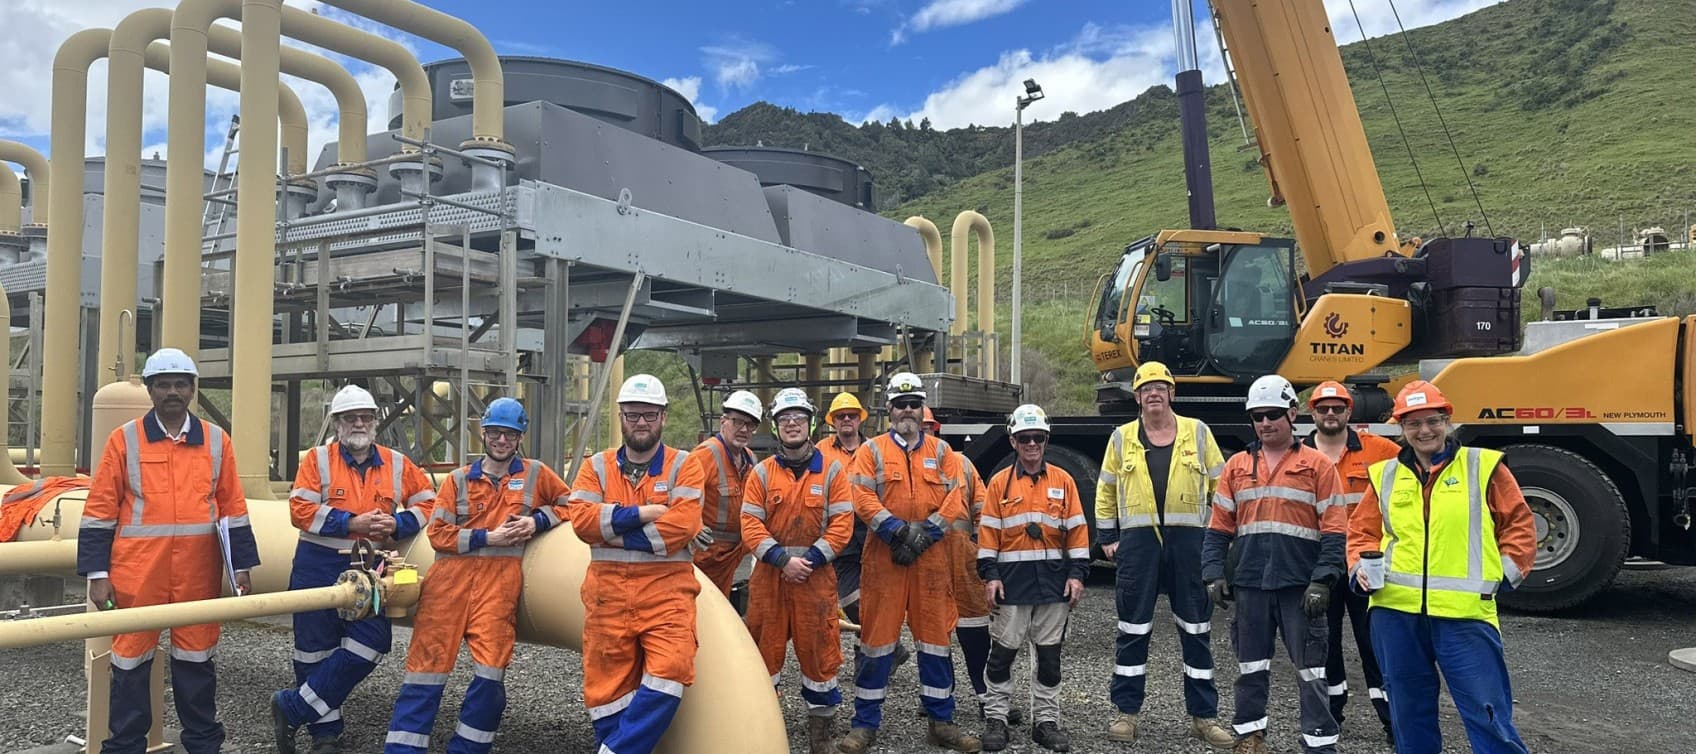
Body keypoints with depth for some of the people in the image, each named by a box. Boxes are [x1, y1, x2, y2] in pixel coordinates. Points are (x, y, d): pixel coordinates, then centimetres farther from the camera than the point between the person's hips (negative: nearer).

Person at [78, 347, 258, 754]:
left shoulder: (216, 440, 6)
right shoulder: (124, 439, 1)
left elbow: (233, 507, 9)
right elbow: (99, 510, 1)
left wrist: (242, 565, 5)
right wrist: (97, 574, -4)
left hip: (198, 572, 2)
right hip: (137, 571, -1)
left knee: (196, 656, 10)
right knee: (132, 656, 7)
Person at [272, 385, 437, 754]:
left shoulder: (396, 464, 7)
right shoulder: (318, 459, -1)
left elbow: (426, 501, 10)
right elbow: (300, 510, -10)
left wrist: (397, 524, -7)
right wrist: (351, 523, -16)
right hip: (319, 567, -2)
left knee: (367, 647, -7)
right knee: (317, 650, 5)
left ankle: (291, 709, 8)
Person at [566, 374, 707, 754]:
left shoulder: (684, 466, 3)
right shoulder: (597, 466, 11)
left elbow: (682, 525, -13)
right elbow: (581, 519, -6)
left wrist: (614, 532, -10)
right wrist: (639, 514, -13)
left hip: (666, 588, -2)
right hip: (607, 591, 2)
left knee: (669, 673, -18)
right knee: (608, 686, 6)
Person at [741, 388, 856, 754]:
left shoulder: (832, 470, 2)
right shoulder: (762, 472, 6)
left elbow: (842, 524, -4)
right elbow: (750, 525, -2)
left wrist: (810, 559, -13)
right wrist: (783, 559, -13)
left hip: (816, 575, -1)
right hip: (769, 574, 2)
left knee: (819, 651, 1)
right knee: (764, 650, 7)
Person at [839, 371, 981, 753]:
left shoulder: (942, 452, 11)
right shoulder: (871, 450, 5)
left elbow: (956, 500, 1)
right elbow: (862, 499, -7)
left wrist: (925, 533, -11)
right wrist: (899, 532, -17)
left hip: (931, 558, 2)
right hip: (883, 557, -2)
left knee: (935, 637, 8)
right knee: (877, 638, 1)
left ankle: (941, 722, 18)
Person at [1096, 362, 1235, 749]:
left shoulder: (1197, 432, 5)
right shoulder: (1122, 438, 6)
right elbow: (1105, 490, 12)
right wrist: (1107, 537, 7)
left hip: (1187, 541, 0)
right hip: (1138, 542, 0)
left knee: (1196, 630, 7)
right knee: (1133, 630, 5)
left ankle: (1203, 716, 17)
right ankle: (1126, 712, 15)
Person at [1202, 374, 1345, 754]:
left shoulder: (1318, 466, -1)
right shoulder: (1236, 466, 9)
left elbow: (1333, 532, -4)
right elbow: (1218, 528, 10)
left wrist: (1322, 581, -12)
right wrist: (1214, 574, 1)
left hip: (1300, 586, -3)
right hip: (1250, 584, 3)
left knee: (1311, 670, 1)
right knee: (1251, 668, 12)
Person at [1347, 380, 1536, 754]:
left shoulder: (1482, 467, 4)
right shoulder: (1386, 475, 10)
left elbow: (1519, 523, 7)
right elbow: (1362, 530, 14)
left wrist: (1507, 571, -1)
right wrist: (1360, 566, -3)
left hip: (1465, 612, -3)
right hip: (1395, 611, 3)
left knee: (1488, 714, -1)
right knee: (1408, 710, 13)